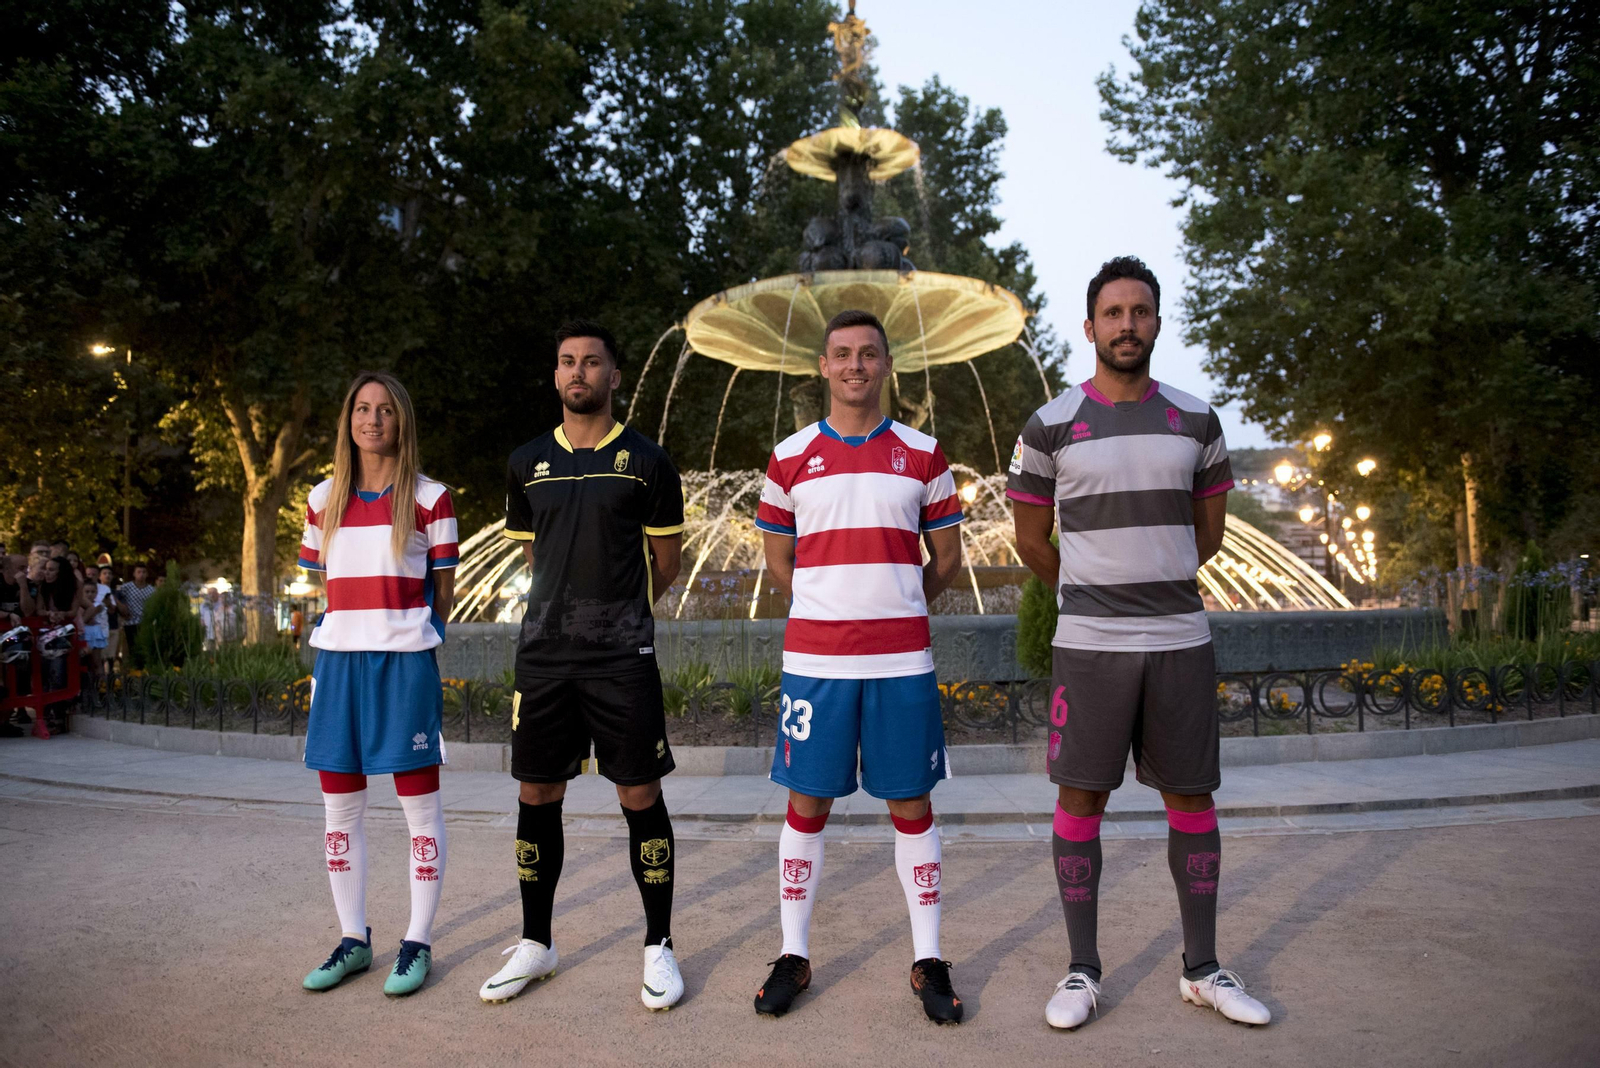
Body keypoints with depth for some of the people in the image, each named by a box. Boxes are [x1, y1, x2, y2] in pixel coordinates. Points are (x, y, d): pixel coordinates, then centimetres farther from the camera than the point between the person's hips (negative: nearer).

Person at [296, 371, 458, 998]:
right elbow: (322, 586, 16)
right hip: (338, 661, 4)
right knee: (340, 806, 10)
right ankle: (353, 939, 24)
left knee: (420, 805, 1)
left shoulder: (429, 499, 0)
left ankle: (418, 942, 14)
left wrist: (409, 631, 3)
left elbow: (443, 592, 4)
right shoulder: (323, 499, 11)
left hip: (405, 662, -4)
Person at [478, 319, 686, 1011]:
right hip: (544, 651, 4)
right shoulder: (527, 462, 10)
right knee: (536, 796, 9)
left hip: (623, 655, -3)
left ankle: (659, 948, 16)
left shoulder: (645, 461, 0)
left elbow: (665, 562, 8)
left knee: (640, 797, 0)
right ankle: (535, 944, 27)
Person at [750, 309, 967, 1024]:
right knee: (806, 806, 6)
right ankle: (794, 957, 21)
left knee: (912, 808, 7)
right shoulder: (790, 458, 5)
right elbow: (779, 562, 13)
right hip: (814, 660, 0)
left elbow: (946, 558, 12)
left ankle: (928, 962, 20)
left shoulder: (923, 456, 5)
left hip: (902, 660, 0)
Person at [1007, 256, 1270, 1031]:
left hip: (1181, 640, 3)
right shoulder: (1049, 427, -2)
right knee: (1080, 798, 1)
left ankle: (1202, 968, 23)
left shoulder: (1195, 421, 7)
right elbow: (1030, 538, 7)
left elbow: (1209, 532, 17)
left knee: (1192, 798, 8)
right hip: (1089, 646, -2)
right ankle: (1083, 972, 15)